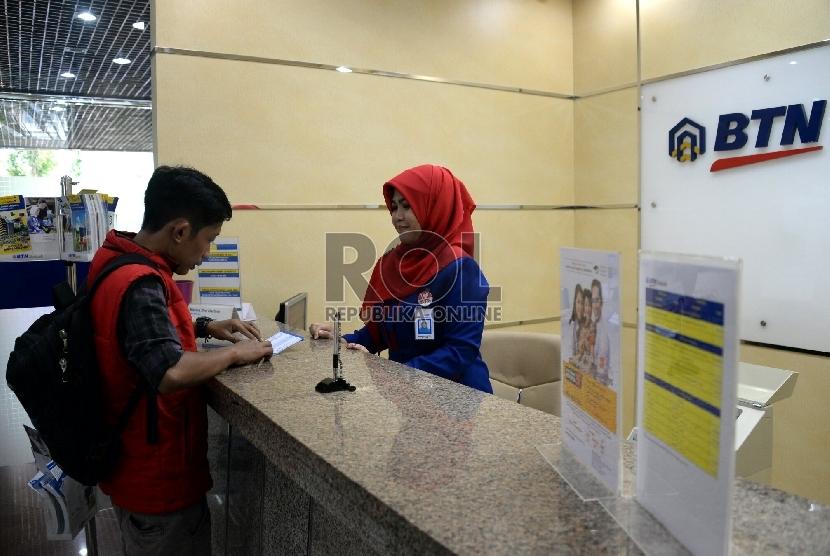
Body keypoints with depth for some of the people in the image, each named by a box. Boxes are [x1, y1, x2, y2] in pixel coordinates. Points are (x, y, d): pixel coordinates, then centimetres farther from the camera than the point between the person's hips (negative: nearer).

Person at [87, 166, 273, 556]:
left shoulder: (118, 260, 2)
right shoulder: (138, 283, -28)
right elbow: (171, 372, -40)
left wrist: (203, 327, 7)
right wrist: (235, 352, -24)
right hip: (157, 476, -9)